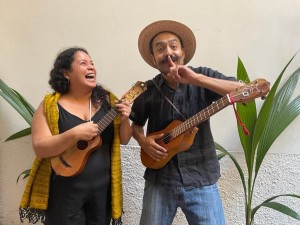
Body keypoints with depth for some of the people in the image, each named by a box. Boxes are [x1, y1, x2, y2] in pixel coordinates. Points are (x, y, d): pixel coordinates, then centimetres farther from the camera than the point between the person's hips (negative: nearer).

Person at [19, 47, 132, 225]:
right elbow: (40, 148, -14)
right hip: (64, 191, -3)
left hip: (102, 188, 3)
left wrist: (124, 121, -15)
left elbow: (123, 140, 4)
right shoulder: (51, 106, -7)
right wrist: (74, 134, -27)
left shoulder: (107, 100, 0)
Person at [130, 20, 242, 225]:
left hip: (201, 180, -1)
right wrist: (143, 142, -5)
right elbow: (136, 123, 16)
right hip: (159, 181, 2)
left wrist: (196, 79, -26)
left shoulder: (204, 77, -4)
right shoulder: (147, 90, 0)